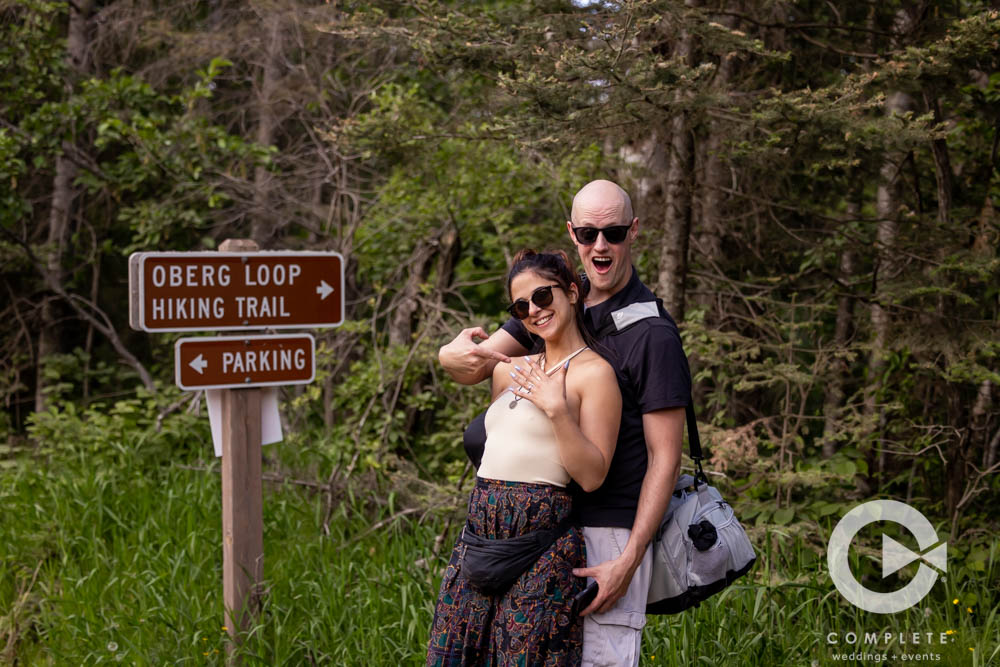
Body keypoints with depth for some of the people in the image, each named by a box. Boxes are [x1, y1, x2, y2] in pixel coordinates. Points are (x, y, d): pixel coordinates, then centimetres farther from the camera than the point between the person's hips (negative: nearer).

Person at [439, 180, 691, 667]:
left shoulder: (654, 334, -12)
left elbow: (664, 458, -13)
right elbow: (471, 369, 7)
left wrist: (628, 562, -18)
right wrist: (457, 353, -20)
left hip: (611, 528, -7)